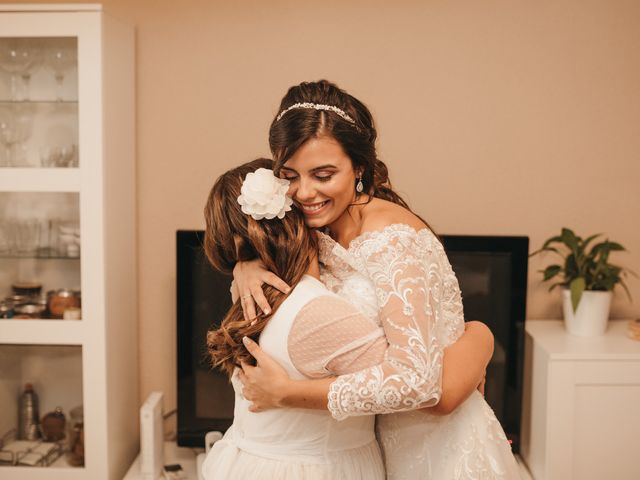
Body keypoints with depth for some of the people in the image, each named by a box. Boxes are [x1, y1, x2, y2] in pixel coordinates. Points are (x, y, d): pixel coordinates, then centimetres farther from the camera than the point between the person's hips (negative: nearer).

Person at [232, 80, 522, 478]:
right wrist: (246, 266, -14)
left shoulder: (390, 238, -26)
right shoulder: (320, 230, -4)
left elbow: (419, 380, -33)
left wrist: (286, 392, -27)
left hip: (439, 445, -7)